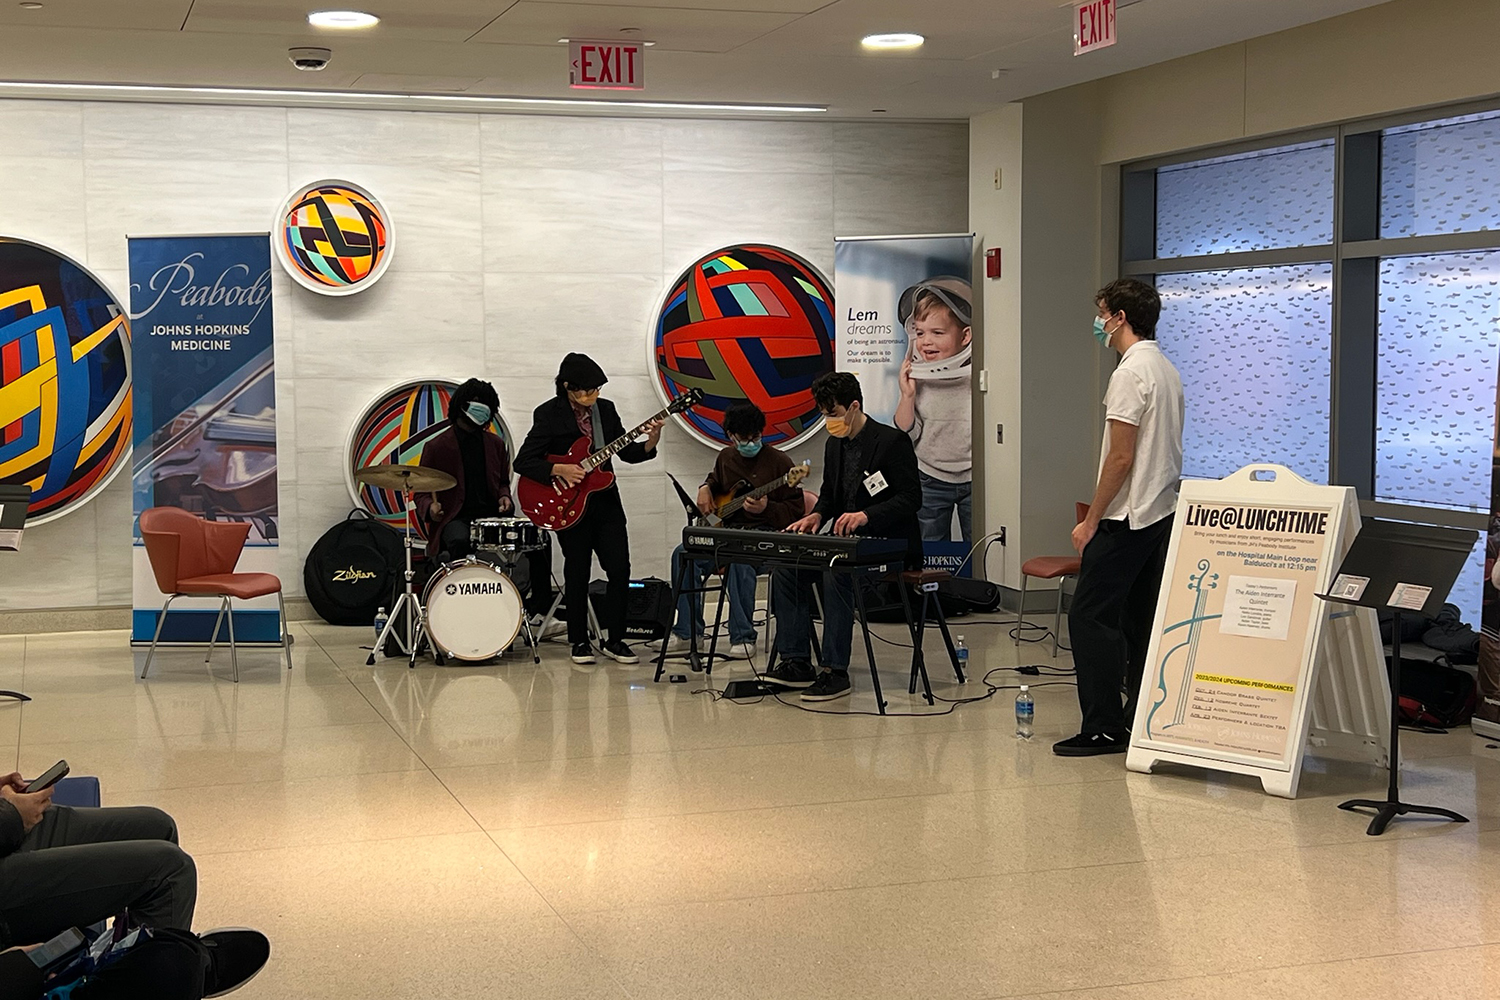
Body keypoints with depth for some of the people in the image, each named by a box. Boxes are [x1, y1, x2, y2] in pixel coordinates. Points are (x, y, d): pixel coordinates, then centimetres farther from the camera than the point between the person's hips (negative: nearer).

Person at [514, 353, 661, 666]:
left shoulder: (605, 409, 6)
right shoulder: (549, 415, -9)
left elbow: (626, 452, 10)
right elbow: (523, 463, -11)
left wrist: (650, 443, -8)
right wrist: (560, 470, -22)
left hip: (605, 500, 4)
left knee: (620, 569, -1)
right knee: (577, 573, 3)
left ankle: (613, 639, 11)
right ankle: (579, 641, 16)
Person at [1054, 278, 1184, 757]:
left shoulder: (1130, 374, -16)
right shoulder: (1166, 370, 15)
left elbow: (1121, 458, -19)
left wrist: (1090, 521, -13)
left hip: (1126, 519, -10)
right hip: (1162, 514, 10)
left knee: (1090, 616, -7)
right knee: (1141, 621, 12)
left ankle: (1103, 727, -7)